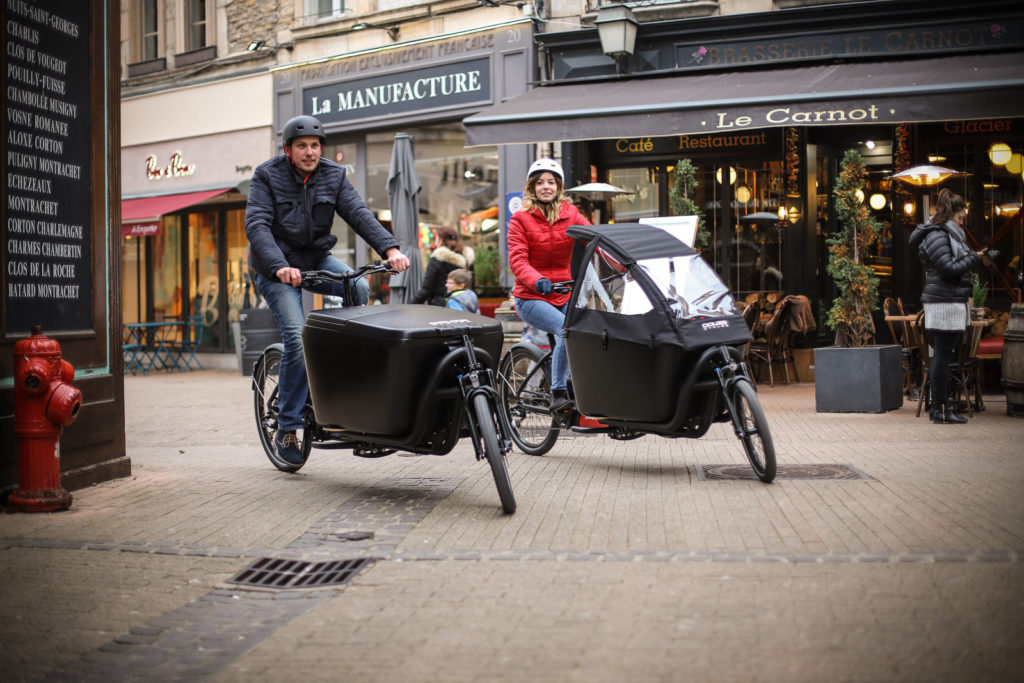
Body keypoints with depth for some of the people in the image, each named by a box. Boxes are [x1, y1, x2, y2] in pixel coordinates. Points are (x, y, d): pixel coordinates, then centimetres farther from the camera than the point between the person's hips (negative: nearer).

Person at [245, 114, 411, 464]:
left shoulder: (333, 176, 1)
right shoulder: (267, 176, -8)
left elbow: (358, 213, -12)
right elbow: (257, 225, -20)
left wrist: (389, 248, -30)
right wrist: (279, 266, -38)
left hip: (316, 259, 4)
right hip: (277, 267, -4)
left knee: (359, 288, -26)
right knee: (298, 339, -19)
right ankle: (287, 428, -7)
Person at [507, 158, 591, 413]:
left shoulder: (571, 215, 8)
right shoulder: (520, 219, -1)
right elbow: (517, 260, -13)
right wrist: (537, 281, -33)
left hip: (563, 295, 4)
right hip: (531, 298, -3)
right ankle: (558, 394, -19)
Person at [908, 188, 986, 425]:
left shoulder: (948, 234, 20)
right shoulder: (937, 236, -12)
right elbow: (949, 268, -18)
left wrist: (972, 257, 9)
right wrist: (974, 258, -8)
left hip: (951, 301, 11)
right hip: (944, 303, -11)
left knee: (941, 356, 10)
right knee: (942, 356, -8)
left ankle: (938, 407, 14)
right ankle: (941, 410, -5)